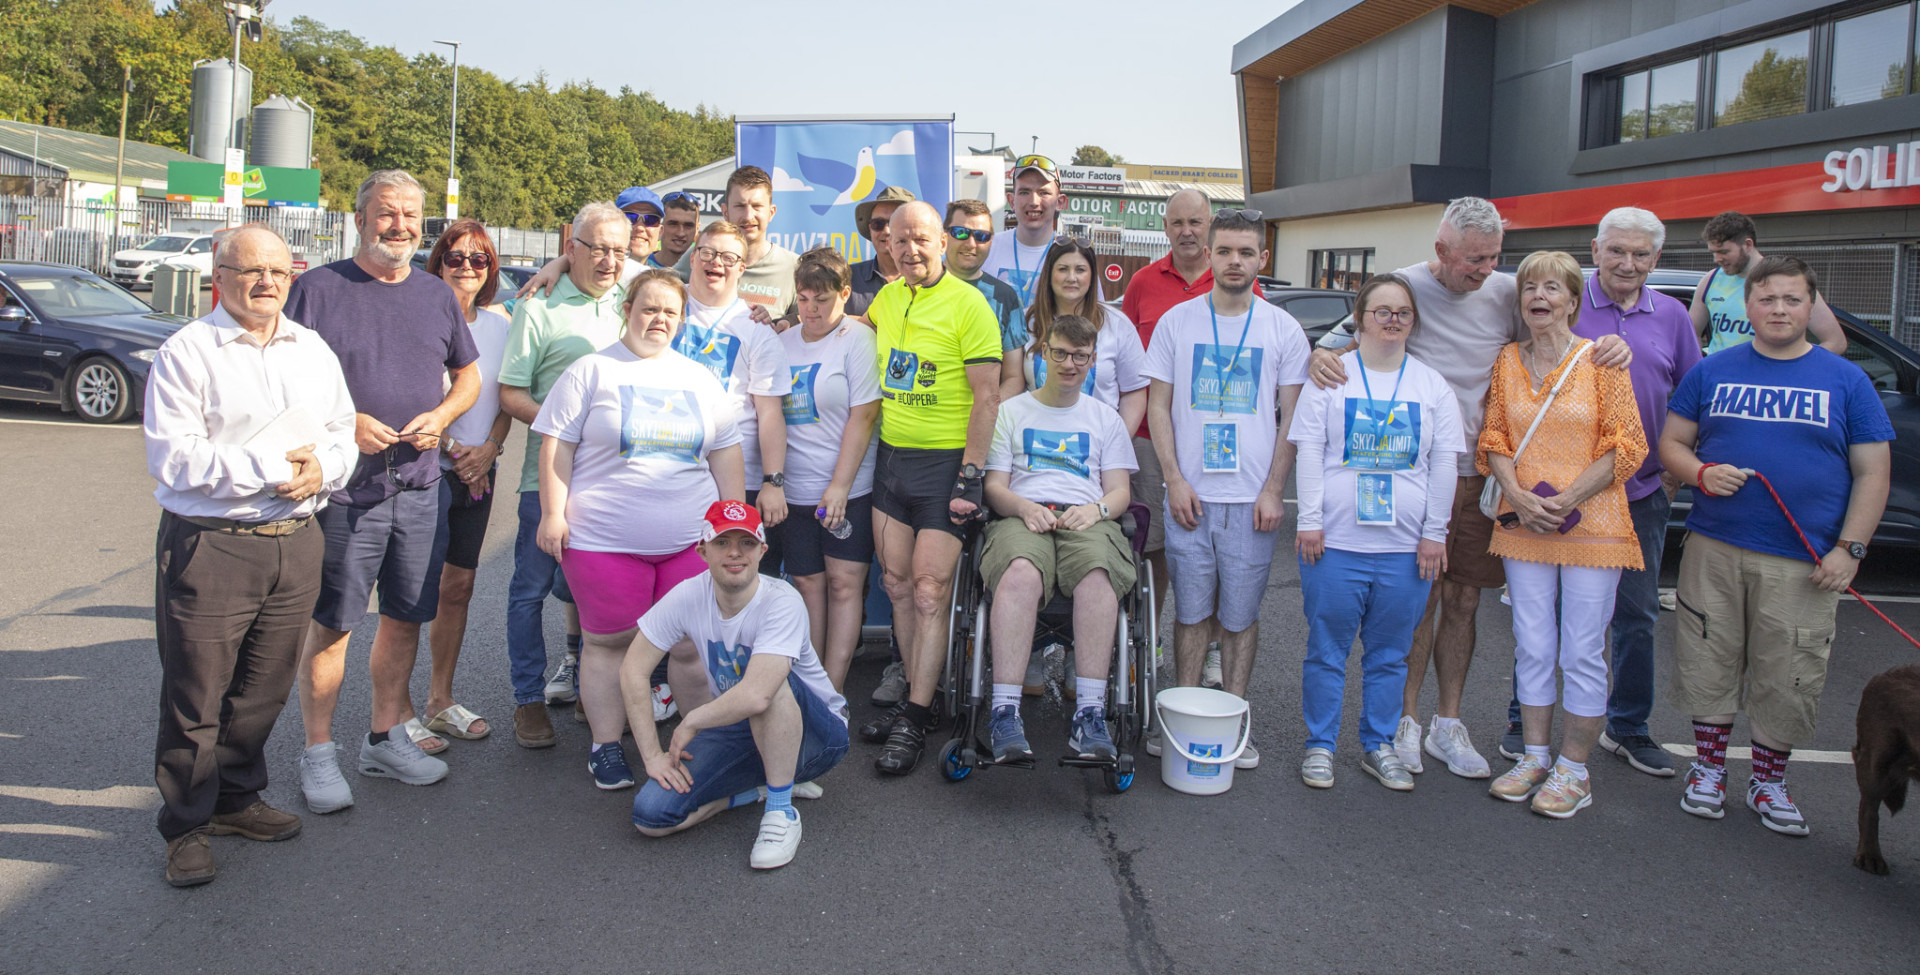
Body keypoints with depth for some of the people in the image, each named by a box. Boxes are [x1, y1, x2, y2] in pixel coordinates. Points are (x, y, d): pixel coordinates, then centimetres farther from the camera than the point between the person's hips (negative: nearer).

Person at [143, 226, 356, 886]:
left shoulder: (313, 350, 14)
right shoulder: (186, 352, -5)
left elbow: (341, 434, 14)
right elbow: (172, 458, -12)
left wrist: (320, 469, -8)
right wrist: (269, 470, -15)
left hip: (296, 541, 5)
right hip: (209, 545, -5)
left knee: (264, 689, 15)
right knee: (195, 696, 2)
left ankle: (236, 797, 33)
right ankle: (187, 826, 17)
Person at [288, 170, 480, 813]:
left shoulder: (437, 295, 12)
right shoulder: (319, 288, -2)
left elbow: (469, 374, 18)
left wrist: (440, 416, -1)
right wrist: (345, 422, -17)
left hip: (421, 487, 5)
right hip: (345, 487, -4)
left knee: (405, 617, 11)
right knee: (332, 624, 1)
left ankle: (387, 738, 26)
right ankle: (318, 754, 13)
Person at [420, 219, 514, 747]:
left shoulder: (499, 326, 10)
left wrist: (489, 450, -3)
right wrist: (448, 447, -12)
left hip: (478, 473, 5)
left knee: (459, 585, 10)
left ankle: (441, 699, 23)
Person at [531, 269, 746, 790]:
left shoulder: (700, 379, 14)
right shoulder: (592, 371, 2)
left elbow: (725, 452, 17)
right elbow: (556, 445, 0)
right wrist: (553, 513, -7)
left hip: (691, 540, 3)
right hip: (605, 540, -3)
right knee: (608, 642, 5)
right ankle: (606, 746, 18)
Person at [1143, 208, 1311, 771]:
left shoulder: (1283, 329, 5)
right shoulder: (1177, 321, 6)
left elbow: (1292, 418, 5)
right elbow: (1158, 406, 5)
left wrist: (1273, 491, -5)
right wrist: (1175, 481, -5)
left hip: (1252, 498, 0)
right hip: (1189, 494, 0)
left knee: (1242, 613, 6)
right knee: (1192, 610, 5)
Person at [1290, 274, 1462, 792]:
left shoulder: (1432, 385, 9)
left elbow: (1443, 463, 7)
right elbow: (1308, 452, -1)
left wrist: (1434, 533, 1)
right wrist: (1310, 521, -8)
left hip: (1405, 547, 2)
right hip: (1335, 541, -2)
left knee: (1389, 653, 11)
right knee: (1327, 650, 5)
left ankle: (1378, 746, 24)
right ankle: (1320, 745, 17)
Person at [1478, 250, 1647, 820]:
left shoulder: (1602, 360, -3)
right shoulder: (1507, 361, 8)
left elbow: (1626, 446, -5)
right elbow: (1494, 440, 8)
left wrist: (1566, 501, -14)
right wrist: (1520, 497, -9)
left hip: (1592, 525, -3)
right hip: (1522, 527, 3)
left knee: (1583, 652, 1)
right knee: (1532, 648, 9)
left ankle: (1574, 771, 12)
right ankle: (1534, 756, 22)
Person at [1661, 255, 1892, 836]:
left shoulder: (1846, 381, 5)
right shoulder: (1712, 372, 7)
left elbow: (1873, 472, 4)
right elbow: (1671, 443, 10)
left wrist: (1849, 549, -6)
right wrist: (1702, 473, -12)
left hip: (1803, 564, 0)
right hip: (1714, 551, 1)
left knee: (1788, 682, 3)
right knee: (1710, 666, 6)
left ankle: (1768, 782, 22)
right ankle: (1708, 769, 23)